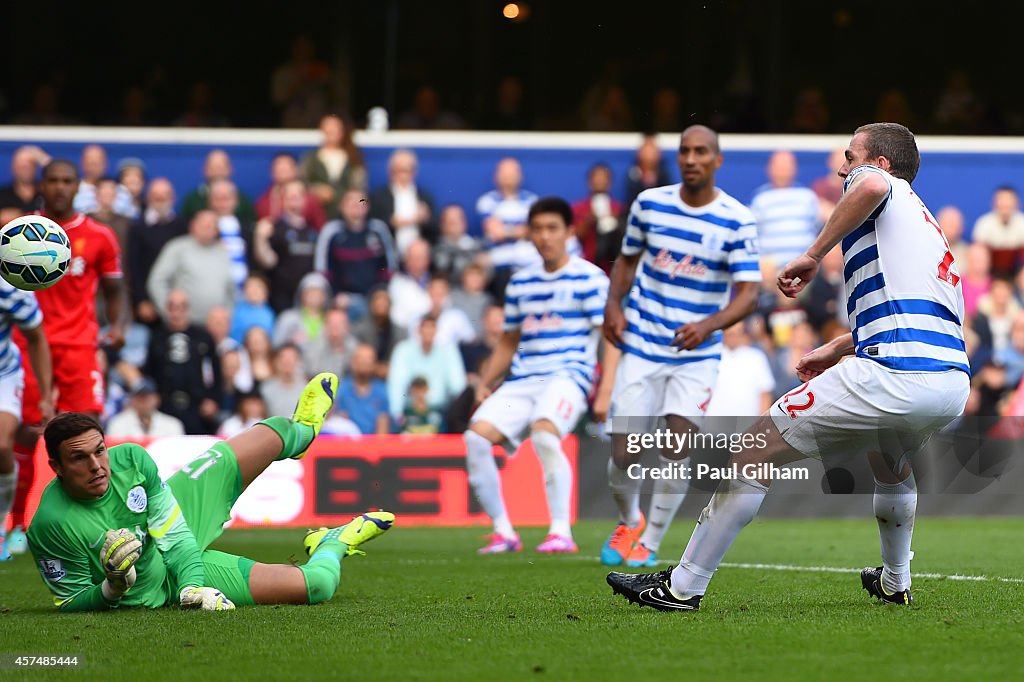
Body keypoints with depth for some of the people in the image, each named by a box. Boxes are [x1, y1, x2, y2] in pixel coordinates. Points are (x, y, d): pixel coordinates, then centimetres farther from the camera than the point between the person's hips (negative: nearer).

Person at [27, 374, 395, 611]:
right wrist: (112, 588, -42)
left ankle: (301, 430, 59)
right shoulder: (51, 524, -36)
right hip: (158, 588, -5)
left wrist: (193, 586, -31)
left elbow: (173, 532, -16)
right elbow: (71, 602, -23)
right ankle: (333, 545, 34)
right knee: (316, 584, -5)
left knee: (269, 436, 19)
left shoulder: (130, 459, -23)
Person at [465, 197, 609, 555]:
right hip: (521, 380, 6)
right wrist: (485, 384, 15)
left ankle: (561, 532, -26)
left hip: (568, 375, -6)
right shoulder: (520, 282, 18)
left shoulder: (589, 278, 2)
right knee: (476, 436, -17)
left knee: (544, 433, -34)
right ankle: (503, 532, -6)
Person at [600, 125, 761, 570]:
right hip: (641, 346, 2)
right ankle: (628, 522, 29)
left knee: (679, 444, -18)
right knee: (624, 454, -3)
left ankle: (650, 542, 1)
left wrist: (708, 325, -31)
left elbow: (748, 294, -13)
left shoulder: (737, 221, -8)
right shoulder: (649, 203, 0)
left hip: (697, 354, -2)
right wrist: (614, 306, -1)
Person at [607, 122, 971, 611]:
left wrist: (812, 255, -14)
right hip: (954, 381, 9)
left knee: (756, 450, -1)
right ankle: (895, 583, 50)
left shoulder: (873, 182, 6)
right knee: (889, 457, 42)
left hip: (893, 377, -9)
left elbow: (872, 186, -22)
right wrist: (837, 348, 46)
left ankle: (683, 586, 0)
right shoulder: (923, 220, 31)